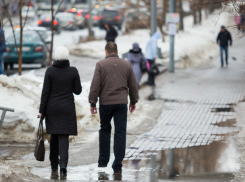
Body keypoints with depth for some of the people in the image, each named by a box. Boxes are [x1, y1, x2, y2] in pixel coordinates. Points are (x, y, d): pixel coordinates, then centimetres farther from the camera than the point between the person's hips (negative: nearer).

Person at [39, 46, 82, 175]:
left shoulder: (50, 71, -7)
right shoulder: (73, 71, -6)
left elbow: (45, 92, -7)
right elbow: (77, 91, -1)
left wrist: (41, 111, -3)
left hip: (52, 107, 1)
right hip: (67, 108, -1)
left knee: (54, 135, 15)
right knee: (64, 136, -2)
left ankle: (54, 164, 21)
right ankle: (63, 163, -21)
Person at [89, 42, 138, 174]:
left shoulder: (101, 65, -2)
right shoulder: (126, 65, 6)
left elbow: (95, 85, -7)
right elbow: (133, 85, 11)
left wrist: (92, 103, -1)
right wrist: (133, 102, 22)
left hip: (105, 103, -1)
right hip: (121, 102, 1)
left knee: (105, 130, 18)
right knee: (120, 132, 2)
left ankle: (103, 161, 21)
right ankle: (117, 166, -2)